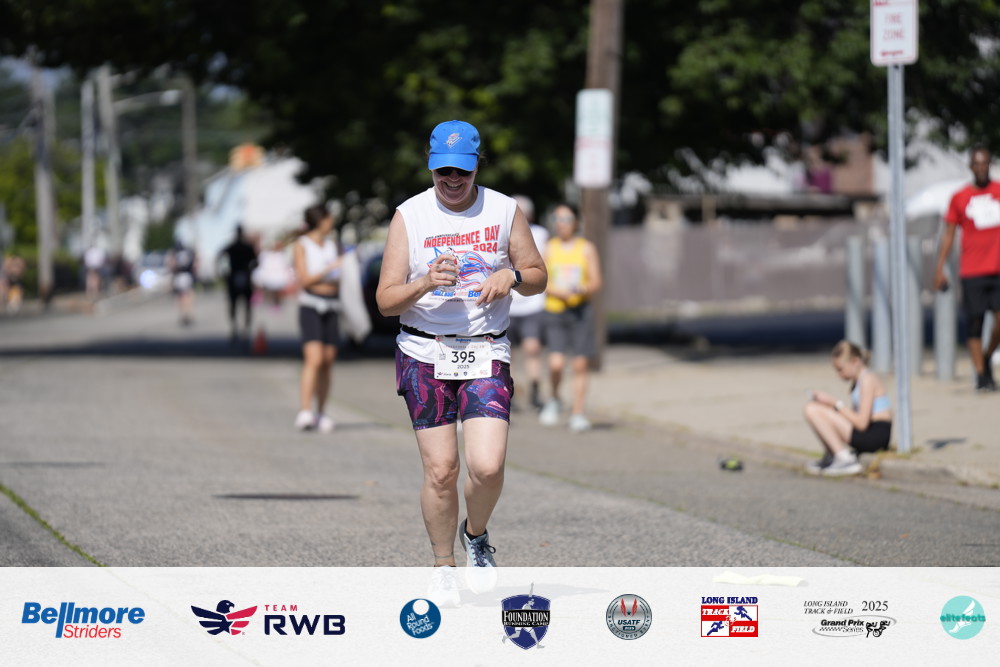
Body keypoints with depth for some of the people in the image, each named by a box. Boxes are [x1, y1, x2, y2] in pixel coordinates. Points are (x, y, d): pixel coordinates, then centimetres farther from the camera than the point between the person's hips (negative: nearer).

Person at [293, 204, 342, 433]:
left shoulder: (331, 244, 15)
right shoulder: (302, 246, -2)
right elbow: (304, 279, -10)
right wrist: (330, 269, -16)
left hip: (331, 305, 6)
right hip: (310, 305, -6)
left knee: (328, 362, 4)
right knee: (314, 359, -19)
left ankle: (321, 413, 13)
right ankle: (304, 412, -25)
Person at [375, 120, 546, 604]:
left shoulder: (504, 211, 5)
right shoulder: (409, 216, 0)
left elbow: (537, 276, 14)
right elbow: (385, 300, -2)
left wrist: (511, 276, -9)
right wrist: (426, 283, -21)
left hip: (487, 354, 1)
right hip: (425, 354, 0)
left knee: (487, 466, -13)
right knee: (440, 469, -4)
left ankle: (476, 535, 19)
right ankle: (443, 568, 16)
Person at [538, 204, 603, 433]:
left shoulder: (586, 248, 6)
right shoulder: (549, 248, 9)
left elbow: (596, 283, 2)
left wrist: (582, 289, -19)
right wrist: (557, 292, -14)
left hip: (580, 310, 0)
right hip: (555, 311, 0)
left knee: (581, 364, -2)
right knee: (556, 364, -13)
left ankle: (578, 413, 7)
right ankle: (554, 400, 16)